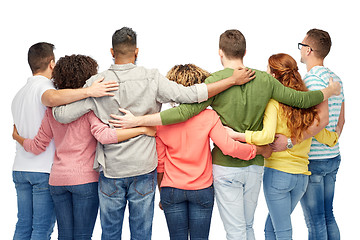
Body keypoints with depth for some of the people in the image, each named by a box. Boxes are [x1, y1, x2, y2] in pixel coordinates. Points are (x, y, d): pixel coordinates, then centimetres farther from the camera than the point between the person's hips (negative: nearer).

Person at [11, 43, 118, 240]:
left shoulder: (19, 94, 20)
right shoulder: (42, 85, -8)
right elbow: (53, 98, -34)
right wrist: (89, 92, -39)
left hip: (20, 169, 8)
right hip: (44, 169, -8)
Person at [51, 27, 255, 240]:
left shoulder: (96, 83, -7)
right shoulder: (151, 79, -9)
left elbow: (64, 115, -7)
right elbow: (189, 95, -16)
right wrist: (233, 80, -12)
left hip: (111, 170, 1)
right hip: (143, 168, 0)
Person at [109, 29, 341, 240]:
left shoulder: (216, 81, -12)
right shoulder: (264, 80, 0)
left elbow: (184, 111, -21)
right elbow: (301, 99, 6)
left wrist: (137, 121, -19)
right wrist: (330, 90, 26)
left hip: (226, 165, -4)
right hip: (255, 165, 4)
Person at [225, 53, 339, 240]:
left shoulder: (274, 102, -10)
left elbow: (267, 136, -25)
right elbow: (325, 137, 11)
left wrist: (235, 135, -17)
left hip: (277, 173, -6)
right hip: (301, 175, 6)